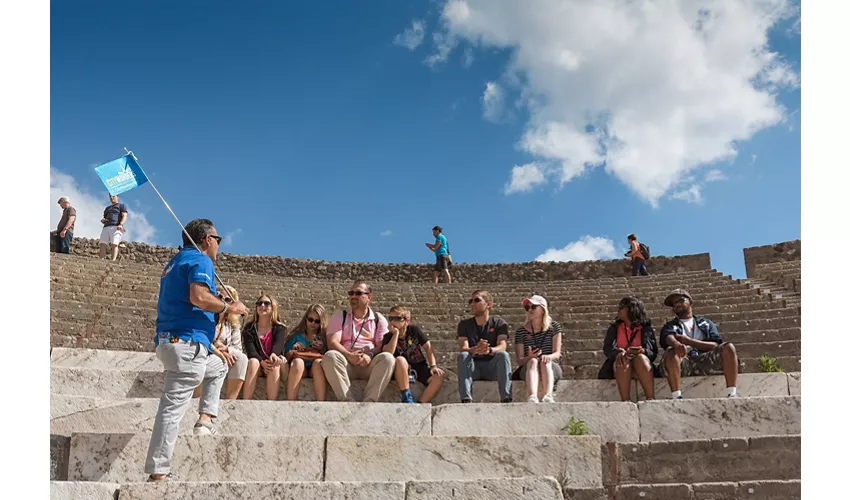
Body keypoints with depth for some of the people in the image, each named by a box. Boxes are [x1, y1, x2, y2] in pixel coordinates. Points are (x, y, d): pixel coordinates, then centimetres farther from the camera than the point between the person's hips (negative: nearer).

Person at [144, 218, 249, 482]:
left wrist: (221, 309, 26)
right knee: (173, 408, -9)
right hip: (187, 344, -10)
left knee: (219, 367, 30)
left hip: (169, 342, 10)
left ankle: (205, 419, 17)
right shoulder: (200, 260, -6)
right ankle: (158, 472, -8)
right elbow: (198, 296, -23)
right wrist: (229, 307, -8)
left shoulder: (176, 262, 23)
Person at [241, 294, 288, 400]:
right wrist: (262, 362, -28)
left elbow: (278, 344, -13)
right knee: (253, 362, -33)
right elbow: (250, 349, -7)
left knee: (275, 364, -34)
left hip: (272, 365, 0)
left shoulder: (279, 329, 8)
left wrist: (274, 354, -39)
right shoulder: (249, 329, 8)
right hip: (257, 363, 0)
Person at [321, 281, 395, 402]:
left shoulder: (379, 319, 15)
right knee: (330, 356, -31)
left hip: (369, 365, 0)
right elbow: (332, 343, -2)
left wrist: (370, 355, -20)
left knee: (387, 358, -30)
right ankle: (348, 401, -41)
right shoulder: (339, 317, 14)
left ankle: (369, 401, -37)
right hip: (346, 363, 0)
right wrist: (349, 355, -20)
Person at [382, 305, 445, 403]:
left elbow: (427, 347, 2)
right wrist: (396, 333, -20)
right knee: (400, 360, -36)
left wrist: (433, 366, -11)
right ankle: (407, 398, -29)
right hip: (403, 371, -2)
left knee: (440, 375, -25)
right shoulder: (388, 337, -2)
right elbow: (388, 354, -22)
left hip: (420, 368, 2)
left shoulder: (414, 330, 1)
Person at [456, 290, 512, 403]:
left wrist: (489, 350, -40)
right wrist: (476, 349, -37)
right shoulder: (464, 325, 6)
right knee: (462, 355, -29)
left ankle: (506, 398, -39)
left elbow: (502, 346, -15)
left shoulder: (499, 323, 3)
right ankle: (466, 400, -42)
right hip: (473, 368, 1)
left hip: (492, 368, -1)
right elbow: (463, 348, -12)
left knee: (503, 354, -29)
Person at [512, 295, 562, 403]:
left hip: (551, 367, 0)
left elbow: (557, 353, -1)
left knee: (545, 362, -34)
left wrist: (548, 356, -25)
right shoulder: (521, 331, 8)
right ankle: (532, 397, -62)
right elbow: (519, 360, 1)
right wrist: (529, 357, -23)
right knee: (533, 361, -35)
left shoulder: (554, 327, 9)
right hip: (527, 369, 0)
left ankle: (548, 396, -61)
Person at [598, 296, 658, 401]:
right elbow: (607, 348, -2)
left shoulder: (646, 328, 13)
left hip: (641, 365, 0)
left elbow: (653, 352, 1)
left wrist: (643, 351, -24)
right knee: (623, 360, -33)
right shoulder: (614, 328, 16)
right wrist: (618, 353, -26)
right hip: (620, 367, 0)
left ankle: (651, 399, -43)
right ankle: (626, 401, -47)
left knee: (640, 357, -32)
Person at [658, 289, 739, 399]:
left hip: (705, 361, 2)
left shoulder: (706, 323, 28)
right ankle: (676, 397, -43)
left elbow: (715, 345, 9)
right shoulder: (669, 326, 23)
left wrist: (689, 341, -4)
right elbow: (669, 338, -4)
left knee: (728, 347, -23)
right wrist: (678, 344, -30)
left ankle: (732, 394, -31)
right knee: (672, 352, -34)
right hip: (683, 363, -2)